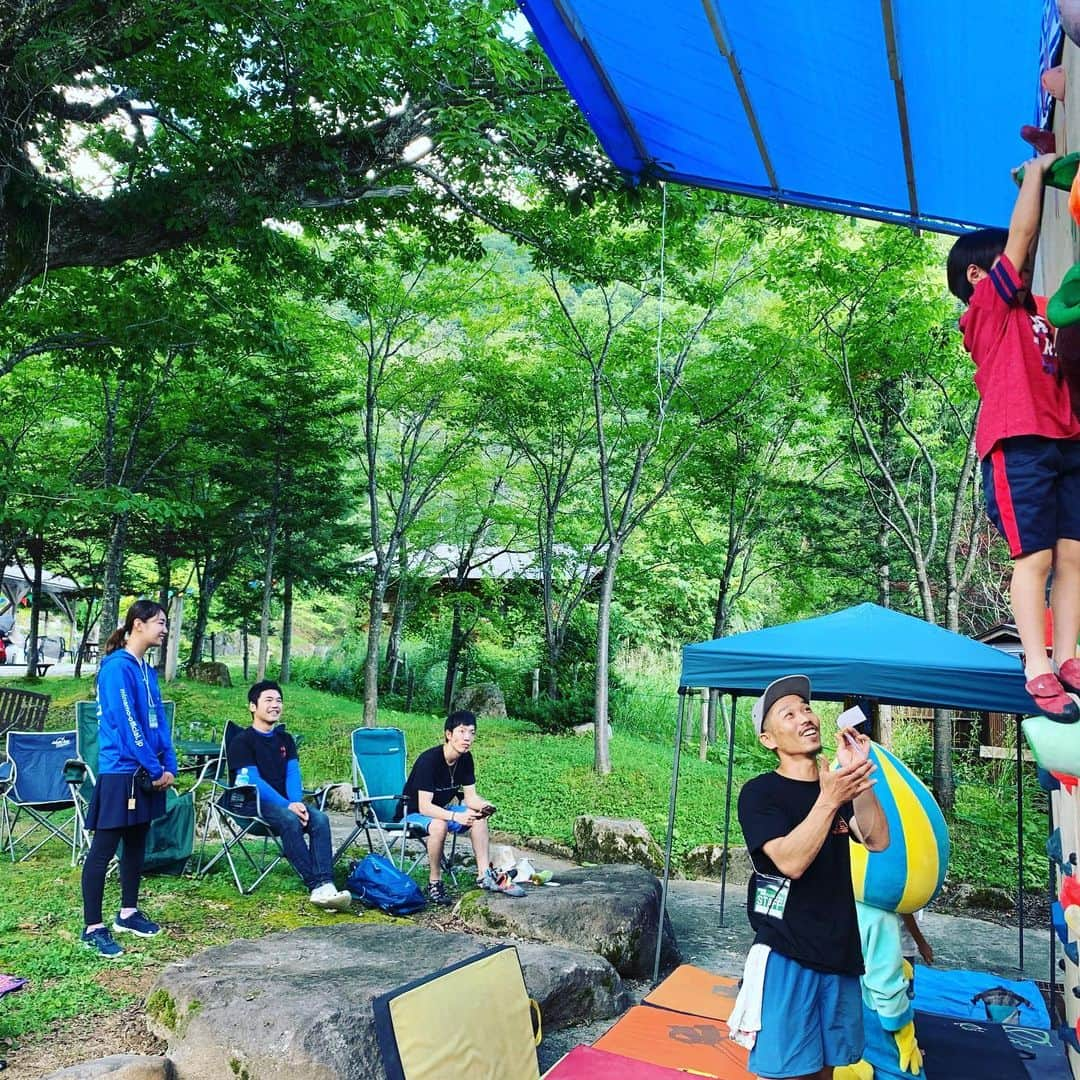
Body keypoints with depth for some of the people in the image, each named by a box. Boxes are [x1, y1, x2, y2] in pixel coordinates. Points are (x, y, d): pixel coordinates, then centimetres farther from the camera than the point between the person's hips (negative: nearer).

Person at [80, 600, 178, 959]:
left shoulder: (147, 670, 11)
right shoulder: (117, 667, -15)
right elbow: (126, 723, -18)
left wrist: (169, 766, 4)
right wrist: (156, 769, -14)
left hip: (145, 774, 9)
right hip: (119, 772, -9)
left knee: (136, 844, 16)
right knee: (103, 849, 0)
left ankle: (128, 913, 28)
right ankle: (93, 928, 7)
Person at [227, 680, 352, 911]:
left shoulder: (285, 739, 18)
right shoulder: (242, 741, 0)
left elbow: (293, 774, 6)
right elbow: (253, 781, -11)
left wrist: (297, 803, -16)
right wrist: (287, 805, -22)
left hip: (284, 802, 5)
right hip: (251, 803, -5)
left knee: (320, 818, -25)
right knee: (290, 819, -35)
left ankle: (325, 886, -38)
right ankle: (317, 885, -37)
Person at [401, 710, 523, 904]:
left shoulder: (466, 759, -6)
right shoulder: (429, 760, -29)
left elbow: (470, 796, -4)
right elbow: (424, 807, -32)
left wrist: (484, 806, -27)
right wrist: (456, 817, -44)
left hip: (440, 810, 7)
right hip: (414, 812, -7)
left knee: (479, 816, -13)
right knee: (439, 825, -36)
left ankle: (485, 874, -12)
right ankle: (434, 882, -20)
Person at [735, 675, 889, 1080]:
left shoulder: (839, 787, 9)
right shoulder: (759, 792, -10)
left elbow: (878, 840, -7)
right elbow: (791, 862, -23)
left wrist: (858, 778, -18)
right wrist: (828, 801, -31)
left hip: (840, 952, 6)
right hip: (786, 954, -5)